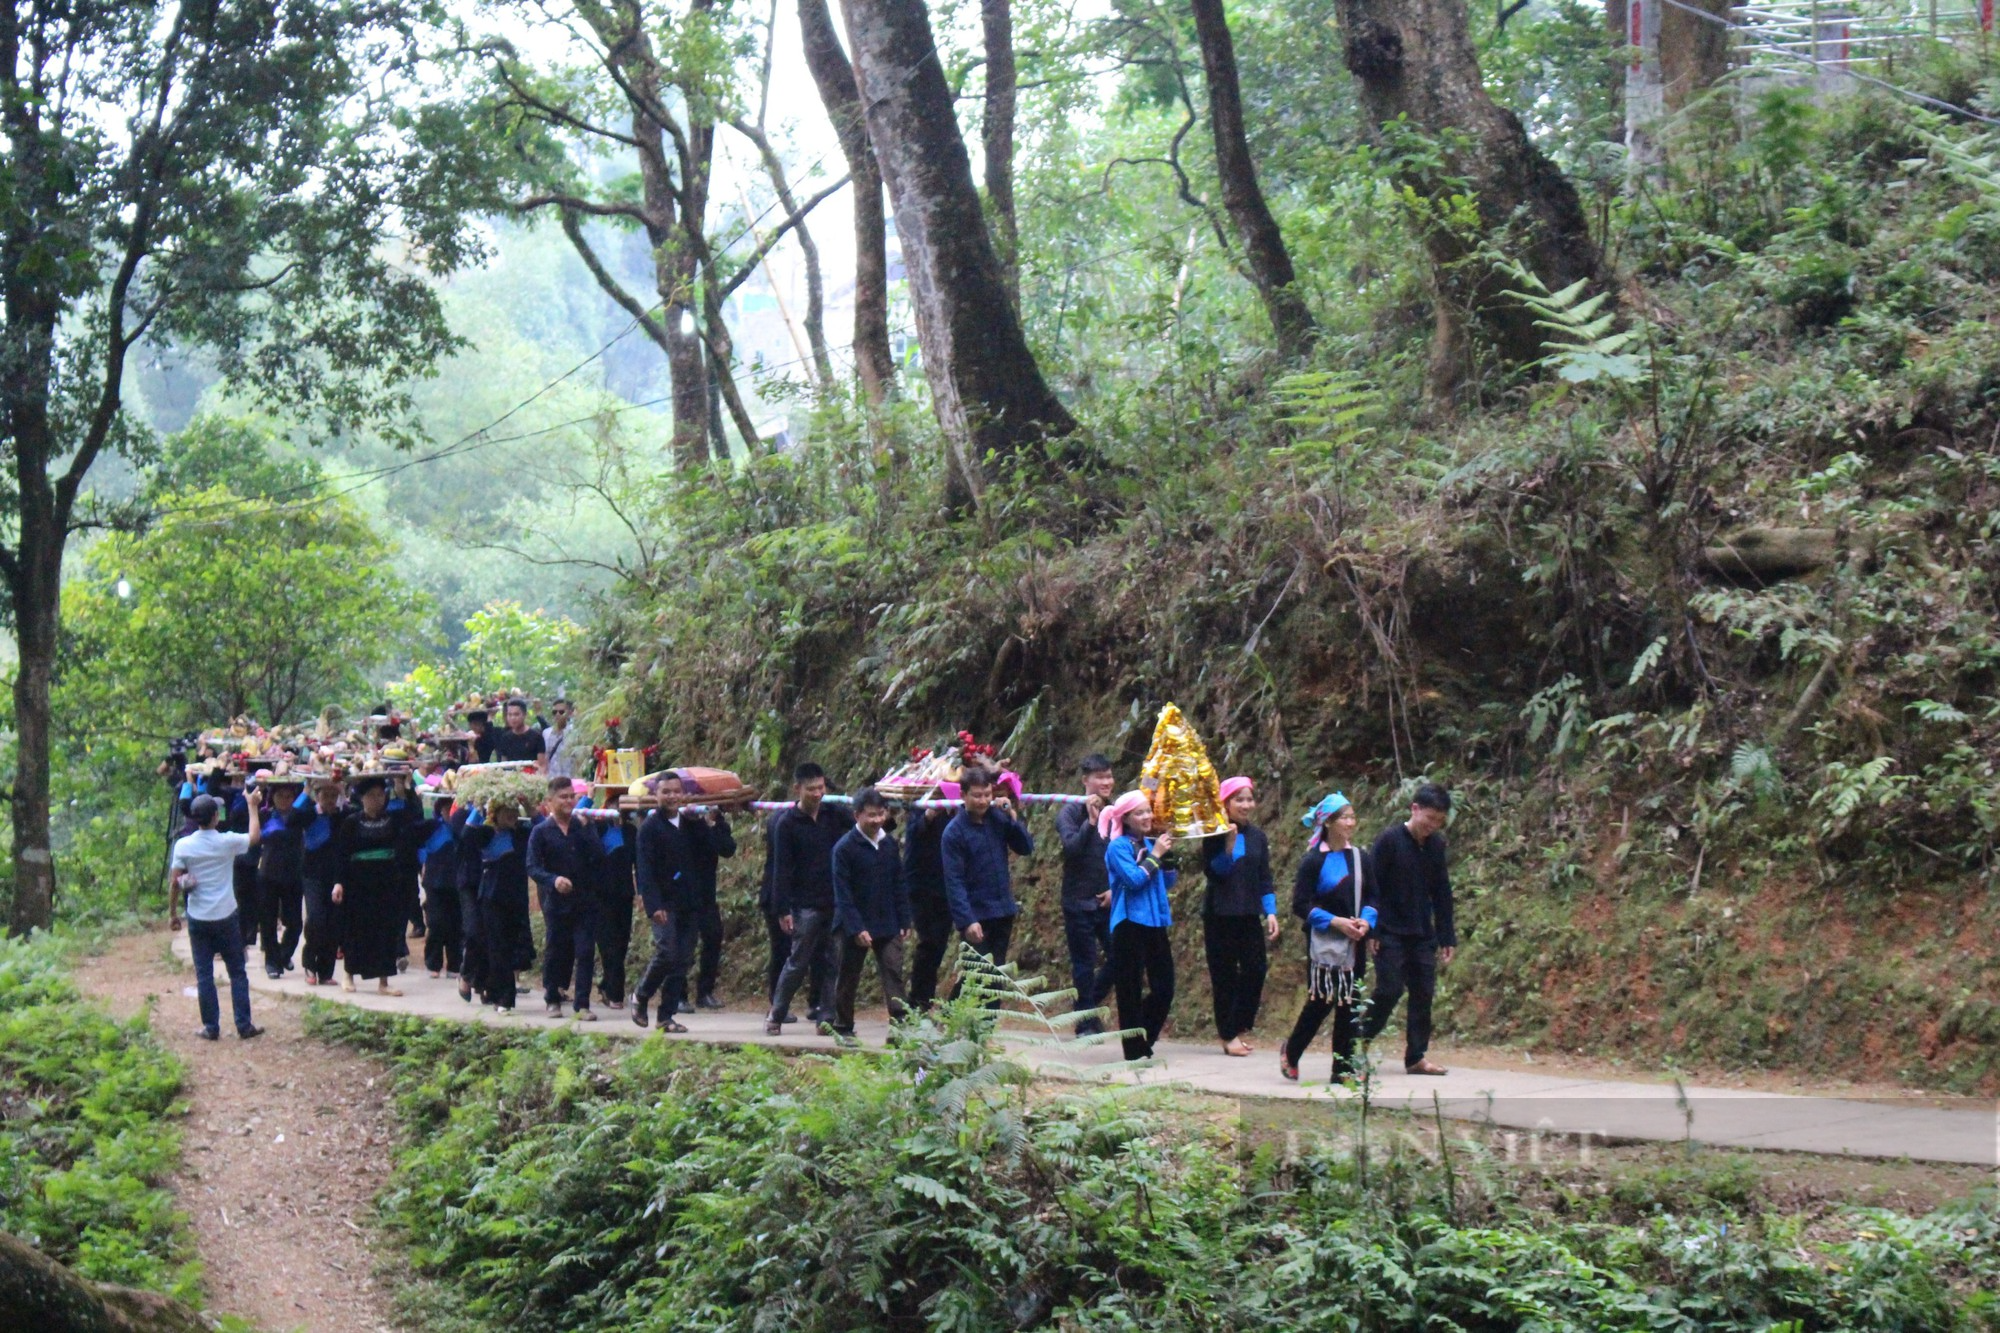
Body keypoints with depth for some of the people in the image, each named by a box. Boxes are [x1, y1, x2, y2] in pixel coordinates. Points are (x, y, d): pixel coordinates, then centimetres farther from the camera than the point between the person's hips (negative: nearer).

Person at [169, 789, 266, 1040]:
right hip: (226, 917, -1)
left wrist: (172, 913, 8)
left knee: (204, 975, 7)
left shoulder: (183, 845, -7)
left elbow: (174, 883, -4)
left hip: (198, 919, 1)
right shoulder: (228, 842, -9)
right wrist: (252, 806, 21)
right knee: (237, 973, 9)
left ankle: (211, 1028, 9)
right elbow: (255, 836, 11)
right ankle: (244, 1026, 10)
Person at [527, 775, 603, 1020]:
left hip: (585, 901, 1)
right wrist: (553, 880, -24)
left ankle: (583, 1004, -3)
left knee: (585, 953, -5)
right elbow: (532, 867, -7)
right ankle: (553, 999, 25)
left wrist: (585, 830, -14)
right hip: (556, 901, -1)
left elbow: (598, 857, -5)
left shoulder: (584, 827, 8)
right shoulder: (541, 832, 2)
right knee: (555, 952, 7)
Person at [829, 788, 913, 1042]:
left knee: (893, 972, -6)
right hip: (856, 925, -4)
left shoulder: (889, 844, 5)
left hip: (888, 924, 4)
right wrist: (856, 928, -19)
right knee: (849, 978, 8)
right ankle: (842, 1026, 21)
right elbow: (843, 894, -13)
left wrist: (905, 920, 6)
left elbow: (899, 885, 11)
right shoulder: (845, 848, -11)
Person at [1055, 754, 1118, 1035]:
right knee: (1085, 963, 1)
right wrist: (1090, 821, -30)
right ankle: (1086, 1022, 12)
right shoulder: (1070, 813, -6)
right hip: (1079, 901, -4)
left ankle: (1088, 1007, 25)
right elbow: (1071, 848, -21)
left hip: (1109, 901, 4)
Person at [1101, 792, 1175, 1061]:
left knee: (1164, 988, 7)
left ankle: (1145, 1041, 23)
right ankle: (1135, 1051, 6)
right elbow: (1133, 879, -19)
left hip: (1156, 922, 7)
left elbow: (1168, 883, 12)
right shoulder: (1119, 847, -7)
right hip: (1130, 924, -6)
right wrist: (1155, 854, -12)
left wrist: (1169, 854, -1)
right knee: (1131, 991, 0)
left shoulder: (1151, 844, 11)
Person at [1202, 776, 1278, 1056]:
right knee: (1224, 975, 0)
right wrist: (1228, 843, -26)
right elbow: (1215, 872, -15)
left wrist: (1271, 912, 4)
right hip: (1220, 915, -5)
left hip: (1249, 915, 5)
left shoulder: (1257, 836, 9)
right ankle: (1229, 1035, 8)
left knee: (1255, 970, -1)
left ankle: (1240, 1029, 14)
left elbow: (1264, 879, 13)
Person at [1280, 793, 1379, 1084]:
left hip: (1354, 944, 5)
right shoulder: (1313, 861, -8)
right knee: (1322, 1002, -6)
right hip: (1323, 944, -5)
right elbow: (1300, 905, -9)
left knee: (1349, 1005, 5)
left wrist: (1366, 921, -8)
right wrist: (1335, 921, -18)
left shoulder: (1361, 859, 7)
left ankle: (1344, 1068, 11)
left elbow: (1372, 897, 13)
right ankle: (1291, 1052, 17)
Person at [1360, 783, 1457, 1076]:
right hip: (1391, 934, -6)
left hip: (1423, 935, 6)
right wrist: (1371, 931, -14)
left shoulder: (1436, 844, 5)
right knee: (1389, 991, -9)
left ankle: (1416, 1057, 10)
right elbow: (1372, 888, -10)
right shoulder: (1390, 840, -12)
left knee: (1423, 994, 3)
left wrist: (1447, 937, 9)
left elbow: (1442, 893, 11)